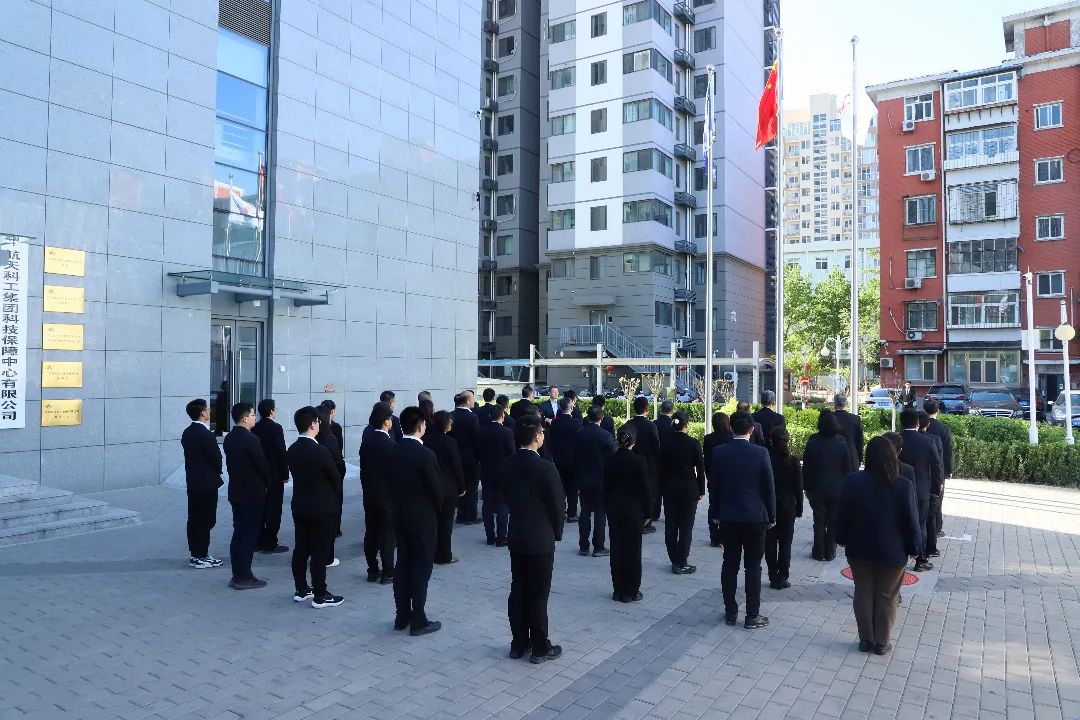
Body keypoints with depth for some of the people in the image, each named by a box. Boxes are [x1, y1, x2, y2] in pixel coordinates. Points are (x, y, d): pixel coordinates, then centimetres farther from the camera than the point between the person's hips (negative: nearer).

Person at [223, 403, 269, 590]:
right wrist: (267, 483, 3)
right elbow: (262, 466, -15)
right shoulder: (250, 439, -19)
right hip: (252, 493, -8)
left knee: (239, 533, 14)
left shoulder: (229, 438, 7)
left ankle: (237, 575, 20)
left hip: (235, 491, 8)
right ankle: (244, 578, 4)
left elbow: (231, 463, 11)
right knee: (249, 535, -1)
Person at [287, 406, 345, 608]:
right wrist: (332, 496, 9)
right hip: (322, 508, -7)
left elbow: (297, 474, 9)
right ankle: (320, 596, 8)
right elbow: (335, 478, -11)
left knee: (301, 548, 15)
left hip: (299, 506, 7)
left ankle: (301, 590, 27)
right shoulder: (320, 451, -21)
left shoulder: (291, 450, 1)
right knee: (320, 552, 1)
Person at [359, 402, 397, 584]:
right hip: (387, 494, -6)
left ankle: (373, 570, 20)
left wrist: (366, 487, 14)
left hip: (369, 494, 6)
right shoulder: (390, 444, -18)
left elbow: (363, 467, 7)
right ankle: (387, 573, 8)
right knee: (387, 534, 2)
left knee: (371, 533, 11)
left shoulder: (366, 440, 2)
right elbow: (395, 472, -15)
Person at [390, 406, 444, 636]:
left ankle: (402, 616, 24)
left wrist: (400, 503, 15)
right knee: (421, 568, 2)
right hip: (423, 517, -7)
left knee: (403, 564, 15)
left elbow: (392, 482, 6)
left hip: (400, 515, 7)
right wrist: (436, 510, 3)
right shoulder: (425, 454, -20)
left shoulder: (394, 451, 0)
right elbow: (436, 488, -15)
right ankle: (418, 621, 9)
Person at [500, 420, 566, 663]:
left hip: (516, 536, 6)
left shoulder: (506, 466, -2)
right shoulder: (546, 468, -20)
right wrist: (557, 532, 4)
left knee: (518, 590, 14)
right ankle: (540, 648, 15)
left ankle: (518, 643, 24)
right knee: (538, 595, 4)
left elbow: (507, 497, 6)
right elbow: (558, 504, -12)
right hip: (541, 539, -6)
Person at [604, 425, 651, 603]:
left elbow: (605, 486, 2)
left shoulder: (609, 461, -4)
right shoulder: (638, 461, -14)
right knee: (632, 550, 6)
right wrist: (647, 513, 0)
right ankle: (631, 591, 12)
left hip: (613, 510, 3)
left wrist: (606, 509, 12)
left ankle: (618, 590, 19)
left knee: (616, 549, 11)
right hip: (634, 510, -3)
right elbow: (646, 488, -10)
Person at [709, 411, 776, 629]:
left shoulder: (719, 453, -6)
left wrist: (717, 513, 13)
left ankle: (730, 612, 18)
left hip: (728, 518, 2)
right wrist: (771, 516, 7)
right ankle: (752, 616, 11)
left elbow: (713, 486, 1)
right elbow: (769, 488, -5)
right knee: (753, 567, 6)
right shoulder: (761, 453, -11)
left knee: (730, 565, 10)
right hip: (755, 517, -2)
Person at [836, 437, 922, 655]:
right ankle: (882, 642, 22)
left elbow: (843, 515, -4)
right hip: (892, 552, -1)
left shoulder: (853, 481, -13)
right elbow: (911, 520, -11)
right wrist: (913, 547, 3)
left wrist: (844, 539, 11)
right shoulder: (903, 485, -17)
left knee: (863, 594, 14)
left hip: (859, 549, 1)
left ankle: (866, 640, 22)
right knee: (886, 597, 13)